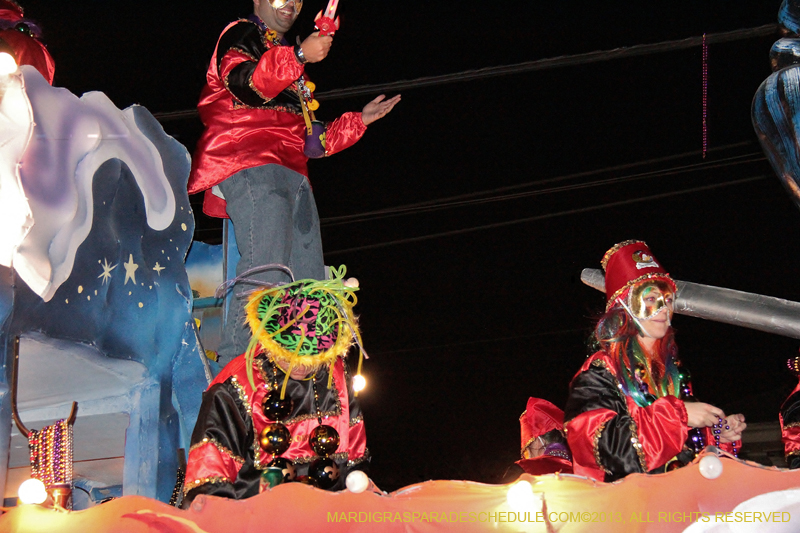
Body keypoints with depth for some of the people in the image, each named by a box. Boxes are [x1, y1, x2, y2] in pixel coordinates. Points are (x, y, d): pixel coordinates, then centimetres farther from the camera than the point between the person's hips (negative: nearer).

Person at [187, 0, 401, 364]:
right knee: (266, 269, -26)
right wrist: (299, 56, -25)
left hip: (292, 176, 9)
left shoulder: (293, 72, 35)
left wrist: (359, 121, 29)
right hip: (250, 169, -9)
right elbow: (245, 83, -14)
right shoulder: (241, 35, 10)